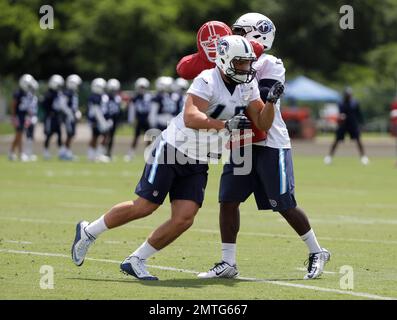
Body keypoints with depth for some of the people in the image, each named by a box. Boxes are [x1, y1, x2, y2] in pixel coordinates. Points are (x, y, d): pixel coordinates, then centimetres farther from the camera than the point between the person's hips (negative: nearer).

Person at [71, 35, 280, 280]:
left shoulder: (248, 86, 3)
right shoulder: (208, 81, -20)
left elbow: (263, 124, 3)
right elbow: (190, 118, -32)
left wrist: (271, 101, -14)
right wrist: (225, 125, -38)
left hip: (198, 165, 7)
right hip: (172, 150, -7)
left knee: (184, 219, -7)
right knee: (144, 207, -3)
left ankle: (135, 261, 6)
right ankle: (89, 231, 18)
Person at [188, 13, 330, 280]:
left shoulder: (270, 65, -7)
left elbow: (265, 98, -20)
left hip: (271, 144, -7)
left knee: (285, 205, -2)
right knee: (228, 200, -3)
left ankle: (317, 253, 15)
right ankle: (228, 263, 1)